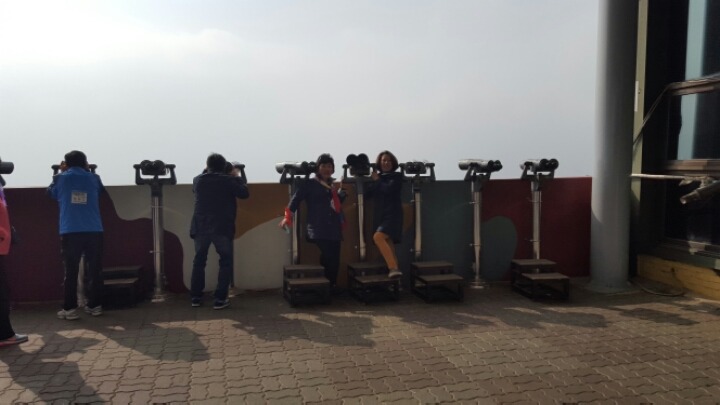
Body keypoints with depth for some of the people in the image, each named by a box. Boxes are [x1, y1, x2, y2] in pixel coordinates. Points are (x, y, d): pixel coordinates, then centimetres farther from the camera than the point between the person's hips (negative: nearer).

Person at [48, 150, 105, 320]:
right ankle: (94, 305, 12)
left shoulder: (60, 178, 5)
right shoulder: (93, 178, 7)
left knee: (70, 271, 3)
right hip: (94, 230, 1)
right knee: (94, 270, 7)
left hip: (70, 231, -1)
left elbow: (52, 193, 25)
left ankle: (70, 308, 4)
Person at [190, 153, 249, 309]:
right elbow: (245, 193, 1)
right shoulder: (228, 180, -8)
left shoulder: (198, 180, 4)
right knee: (225, 262, 7)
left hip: (200, 227, 4)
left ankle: (195, 297, 20)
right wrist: (237, 177, 12)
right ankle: (220, 299, 2)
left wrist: (206, 172, 26)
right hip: (222, 228, -4)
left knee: (199, 261, 16)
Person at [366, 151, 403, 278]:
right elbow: (367, 194, 12)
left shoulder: (397, 176, 2)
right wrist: (372, 181, 3)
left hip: (392, 214, -6)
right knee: (388, 245, 3)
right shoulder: (376, 177, 15)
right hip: (380, 215, 6)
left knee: (377, 237, -27)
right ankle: (394, 270, 7)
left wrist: (377, 180, 0)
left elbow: (388, 189, -14)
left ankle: (394, 269, -31)